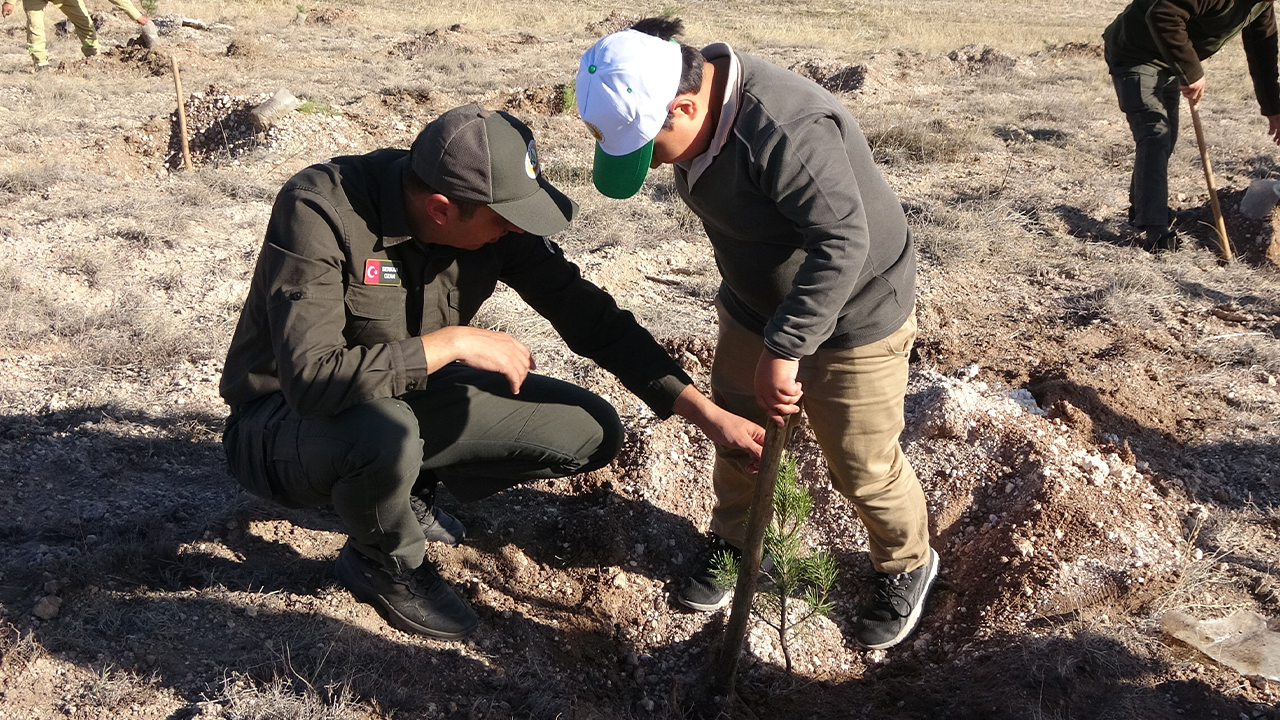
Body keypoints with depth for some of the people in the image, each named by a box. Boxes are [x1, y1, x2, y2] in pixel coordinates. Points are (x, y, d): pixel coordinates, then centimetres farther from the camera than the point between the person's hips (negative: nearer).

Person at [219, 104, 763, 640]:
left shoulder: (496, 220, -14)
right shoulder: (319, 211, -30)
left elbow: (588, 316, -8)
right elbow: (311, 378, -38)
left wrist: (709, 415, -10)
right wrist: (453, 342, -33)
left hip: (406, 401, 5)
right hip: (286, 419, -5)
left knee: (591, 433, -4)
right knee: (383, 432, -41)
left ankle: (411, 489, 14)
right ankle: (383, 565, -5)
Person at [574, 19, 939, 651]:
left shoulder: (788, 133, -37)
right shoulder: (703, 112, -8)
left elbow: (843, 244, -38)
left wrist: (783, 349, -36)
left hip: (850, 317, -7)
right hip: (755, 305, 8)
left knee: (863, 468, 6)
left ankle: (906, 566, 35)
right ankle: (733, 543, 43)